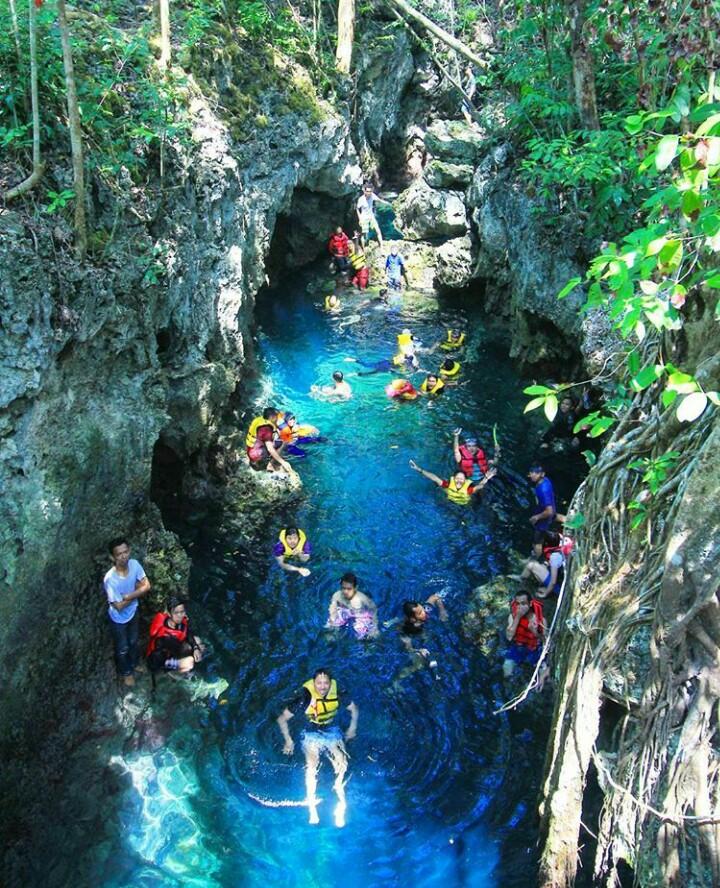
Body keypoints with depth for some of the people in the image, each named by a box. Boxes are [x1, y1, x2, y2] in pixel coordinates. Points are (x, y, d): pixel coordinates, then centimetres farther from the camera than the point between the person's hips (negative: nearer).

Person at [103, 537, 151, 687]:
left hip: (133, 612, 5)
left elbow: (147, 586, -15)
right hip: (119, 619, -5)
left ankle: (134, 664, 56)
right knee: (122, 648, 20)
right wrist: (136, 591, -19)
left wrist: (128, 596, -27)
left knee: (133, 641, 29)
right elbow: (119, 606, -28)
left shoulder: (134, 564, -22)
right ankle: (125, 672, 47)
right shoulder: (110, 579, -37)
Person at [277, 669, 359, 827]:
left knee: (342, 766, -21)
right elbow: (282, 719, -11)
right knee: (311, 767, -26)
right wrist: (288, 740, -7)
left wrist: (352, 729, 9)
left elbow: (354, 709, 7)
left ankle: (341, 808, -14)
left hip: (332, 732, 2)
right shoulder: (304, 699, -23)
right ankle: (312, 809, -18)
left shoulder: (338, 695, -15)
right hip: (312, 734, -1)